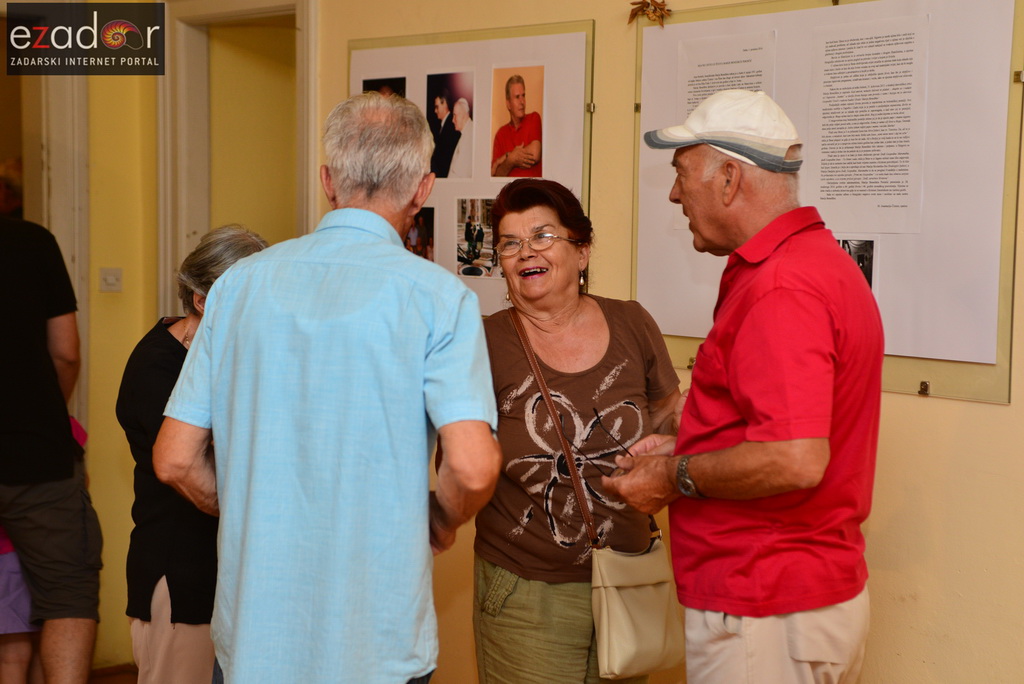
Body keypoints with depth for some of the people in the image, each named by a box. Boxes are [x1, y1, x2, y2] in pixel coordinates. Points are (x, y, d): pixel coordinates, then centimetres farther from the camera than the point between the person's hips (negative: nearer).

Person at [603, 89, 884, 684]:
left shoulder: (779, 288, -22)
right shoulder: (822, 259, 12)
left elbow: (795, 460, -32)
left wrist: (677, 476, -17)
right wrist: (685, 448, 10)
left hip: (763, 615, -10)